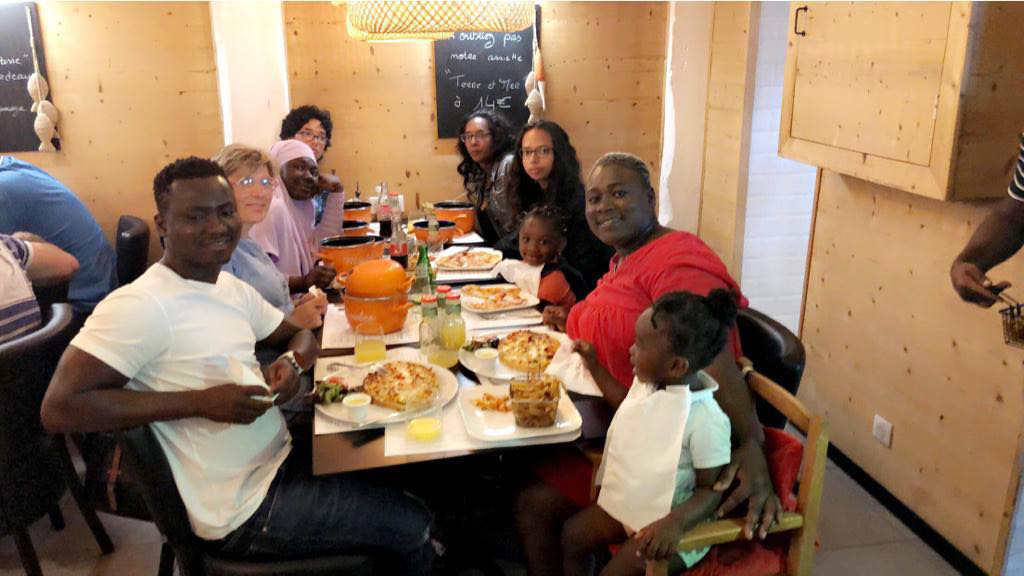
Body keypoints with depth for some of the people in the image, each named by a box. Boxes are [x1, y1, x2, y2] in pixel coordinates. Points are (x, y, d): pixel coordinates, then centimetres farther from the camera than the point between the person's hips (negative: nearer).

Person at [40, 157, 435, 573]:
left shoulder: (232, 288, 6)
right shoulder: (139, 306, -20)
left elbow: (300, 334, 17)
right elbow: (58, 409, -24)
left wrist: (293, 361, -8)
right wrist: (201, 402, -27)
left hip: (282, 457, 8)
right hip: (245, 511, -8)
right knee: (412, 528, -4)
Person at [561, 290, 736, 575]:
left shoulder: (706, 420, -30)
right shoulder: (648, 381, -6)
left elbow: (712, 490, -21)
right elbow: (630, 406, 19)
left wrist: (674, 523, -38)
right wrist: (593, 362, 17)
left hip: (671, 519, -8)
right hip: (629, 502, 8)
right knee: (572, 535, 7)